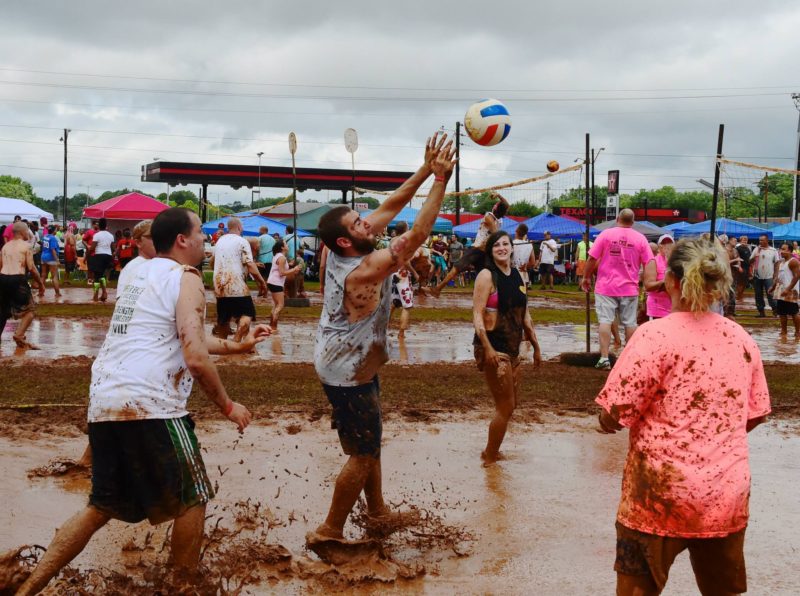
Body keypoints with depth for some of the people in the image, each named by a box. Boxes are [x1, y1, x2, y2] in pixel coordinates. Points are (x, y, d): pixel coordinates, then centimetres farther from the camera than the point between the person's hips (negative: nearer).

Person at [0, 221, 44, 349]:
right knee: (29, 311, 6)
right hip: (17, 280, -6)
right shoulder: (26, 246, -2)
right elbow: (31, 268, -7)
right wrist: (40, 282, 4)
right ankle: (19, 335, -10)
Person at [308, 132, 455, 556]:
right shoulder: (364, 270, -29)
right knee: (363, 454, -1)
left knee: (369, 440, 21)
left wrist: (426, 169, -9)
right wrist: (441, 179, -29)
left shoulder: (342, 253, -6)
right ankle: (329, 532, 6)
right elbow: (418, 233, -32)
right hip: (348, 373, -10)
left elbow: (391, 206, -2)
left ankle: (376, 509, 35)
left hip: (352, 365, 10)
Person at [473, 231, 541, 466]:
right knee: (505, 406, -4)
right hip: (493, 348, -8)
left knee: (511, 404, 16)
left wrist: (536, 345, 17)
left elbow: (524, 314, 18)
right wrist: (487, 349, -25)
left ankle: (491, 452, 31)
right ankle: (490, 457, 12)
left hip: (512, 347, 8)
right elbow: (477, 315, -17)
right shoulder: (487, 276, -11)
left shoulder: (518, 276, 10)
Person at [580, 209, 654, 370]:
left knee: (605, 321, -1)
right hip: (630, 288, 2)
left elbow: (592, 258, -5)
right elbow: (649, 263, 1)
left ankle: (604, 358, -7)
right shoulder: (640, 238, 1)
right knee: (630, 323, 10)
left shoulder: (606, 234, -4)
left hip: (606, 286, -2)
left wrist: (586, 277, 7)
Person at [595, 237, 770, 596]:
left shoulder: (656, 334, -13)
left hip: (661, 494, -5)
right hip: (728, 494, 5)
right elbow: (755, 415, 14)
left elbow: (613, 418, -16)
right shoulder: (742, 339, 3)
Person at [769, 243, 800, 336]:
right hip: (781, 291, 9)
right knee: (782, 312, 10)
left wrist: (788, 289, -22)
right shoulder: (781, 263, 18)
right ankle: (784, 331, 17)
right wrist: (773, 287, 12)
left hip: (790, 291, -9)